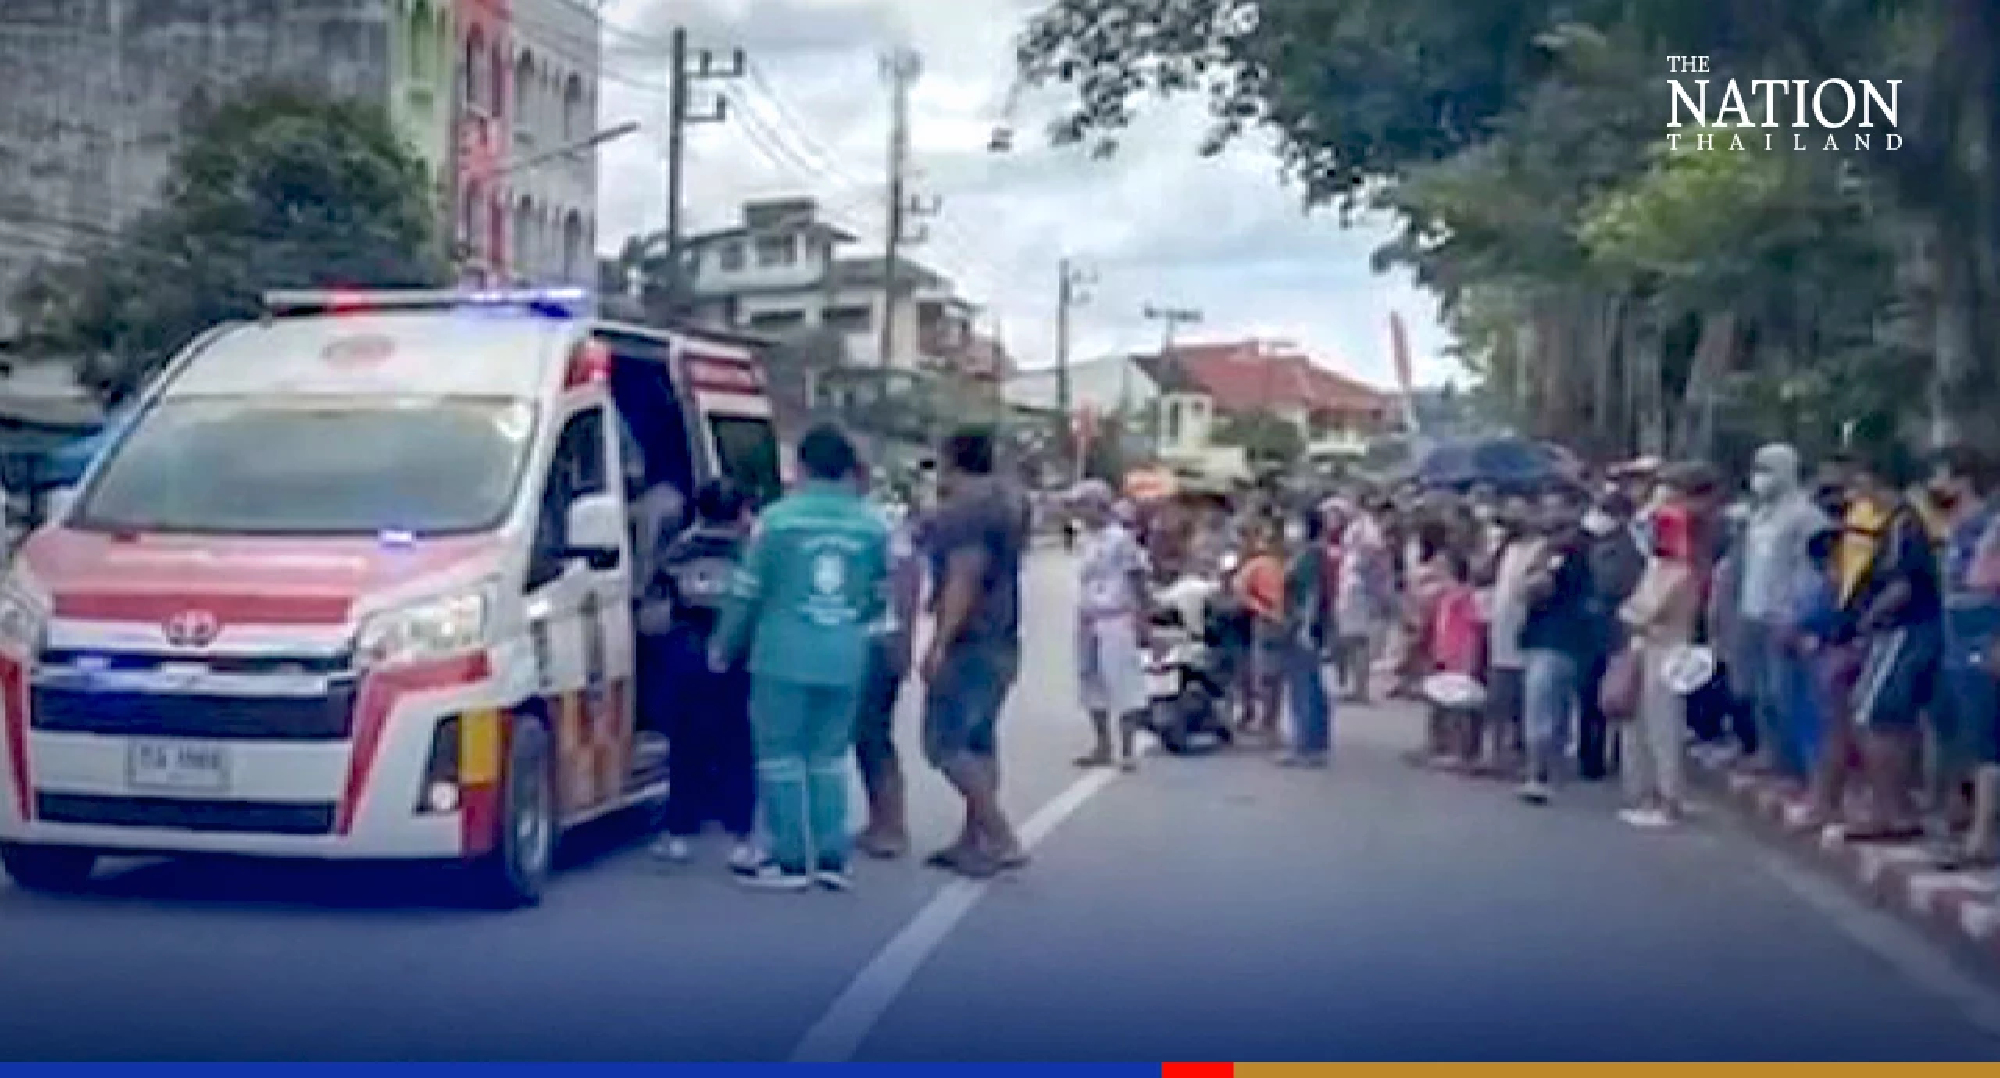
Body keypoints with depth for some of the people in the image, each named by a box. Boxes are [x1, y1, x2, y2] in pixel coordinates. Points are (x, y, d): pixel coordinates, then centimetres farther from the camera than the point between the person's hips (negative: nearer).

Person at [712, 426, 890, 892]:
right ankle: (832, 857, 11)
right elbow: (880, 596, 10)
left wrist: (724, 647, 10)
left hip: (784, 655, -3)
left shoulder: (778, 518, -6)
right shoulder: (872, 525, 3)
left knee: (780, 753, 5)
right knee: (829, 755, 13)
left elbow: (749, 591, -2)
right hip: (845, 659, 3)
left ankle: (790, 859, 5)